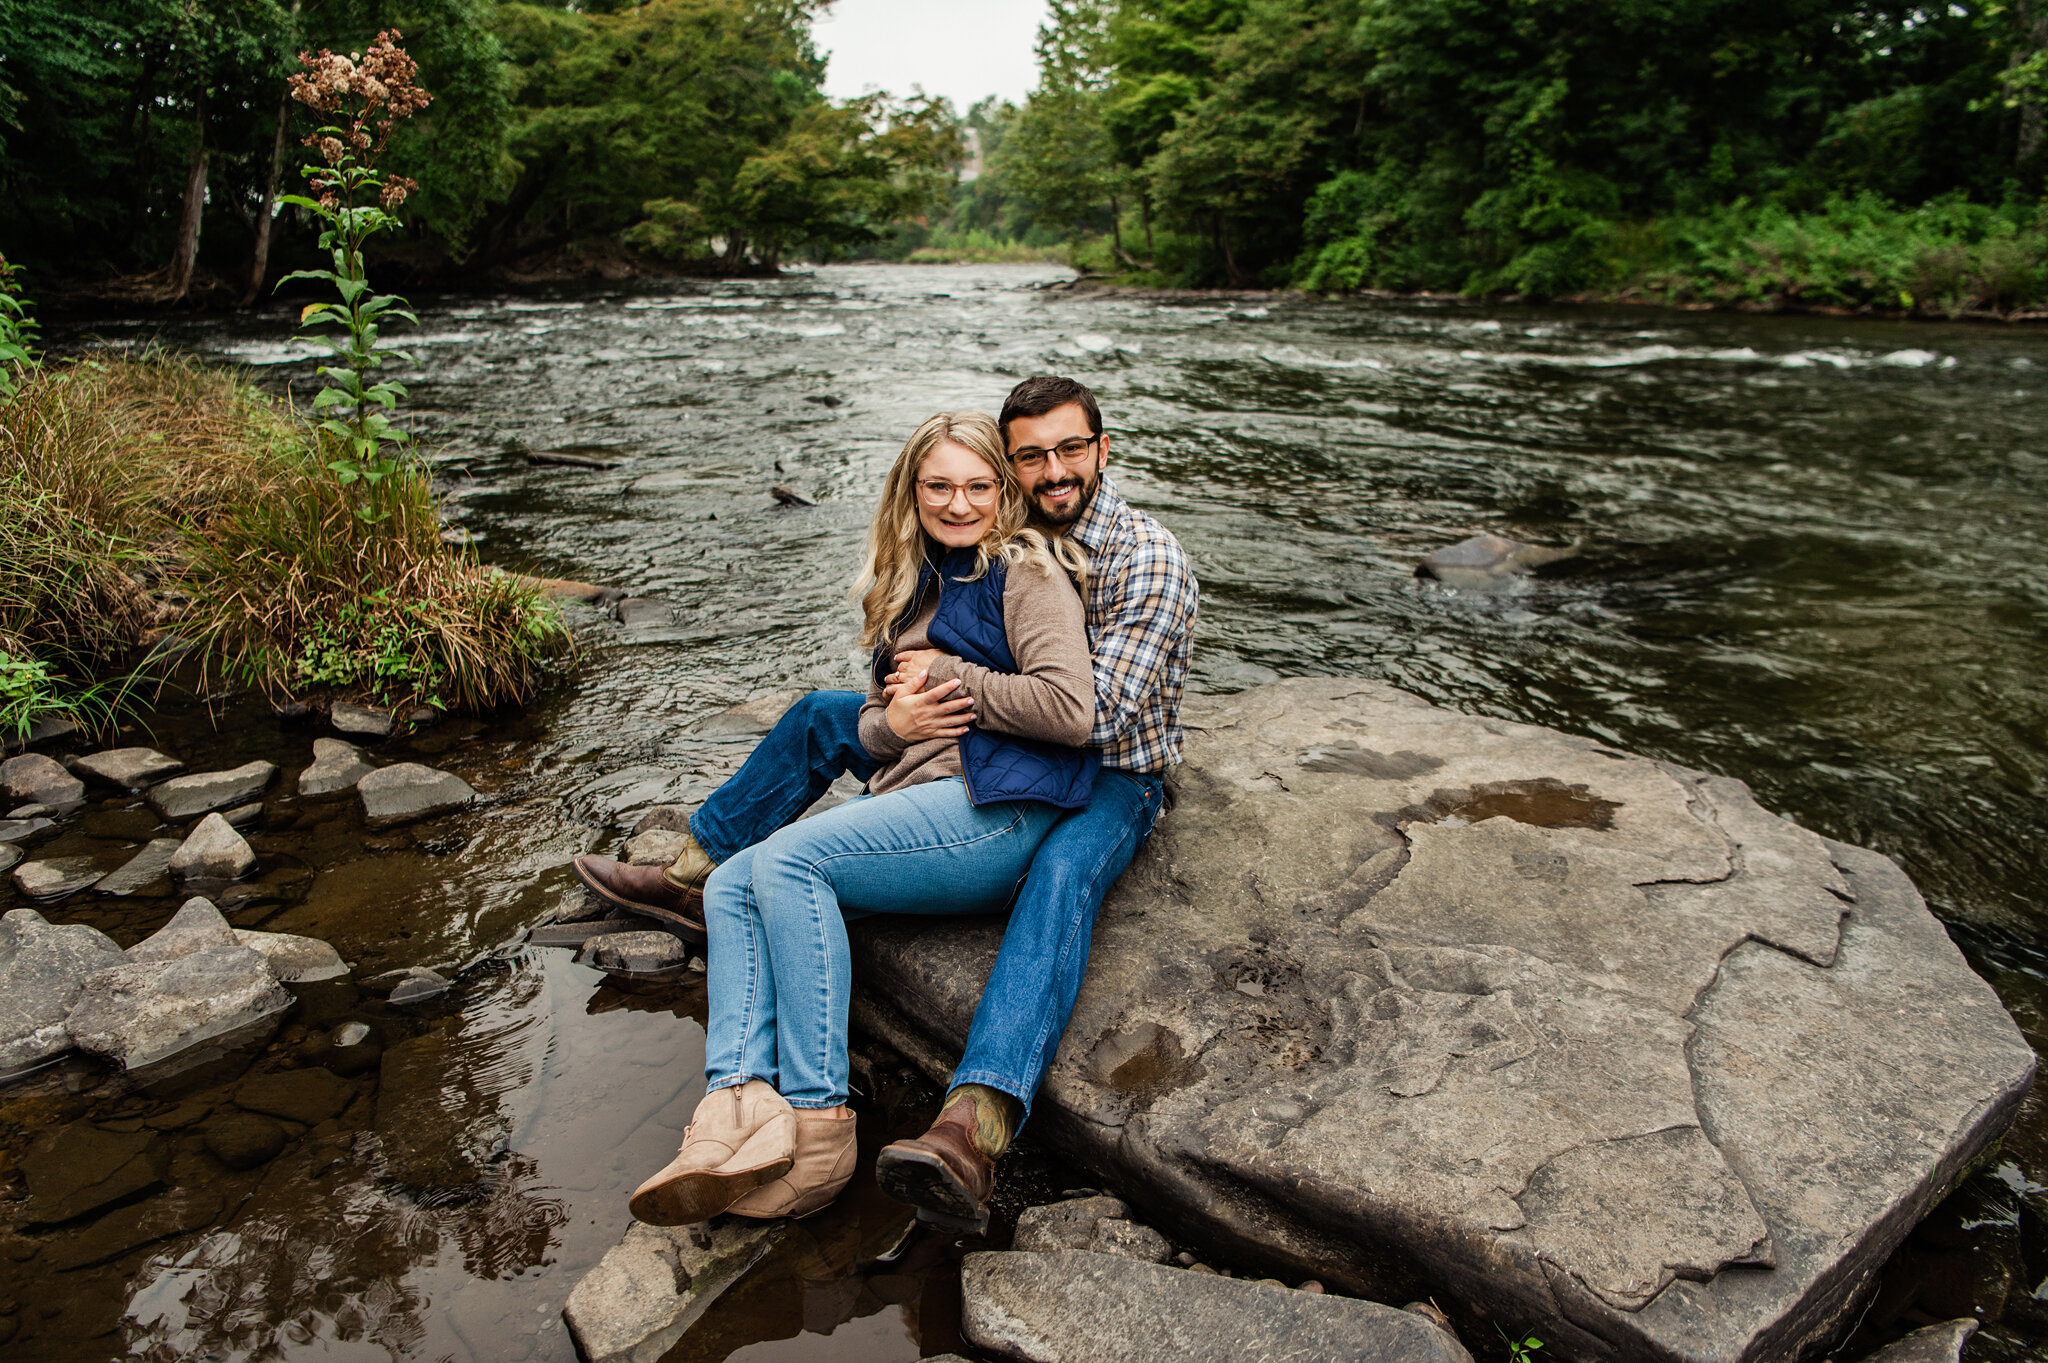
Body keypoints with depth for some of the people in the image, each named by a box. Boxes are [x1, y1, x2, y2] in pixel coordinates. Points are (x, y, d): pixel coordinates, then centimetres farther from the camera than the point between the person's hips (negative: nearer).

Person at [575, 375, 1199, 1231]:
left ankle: (971, 1133, -60)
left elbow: (1098, 713, -28)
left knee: (1062, 875, -42)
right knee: (824, 716, 6)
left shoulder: (1149, 560, -19)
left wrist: (964, 681, -35)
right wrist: (915, 702, -10)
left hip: (1109, 781, -7)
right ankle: (693, 880, 15)